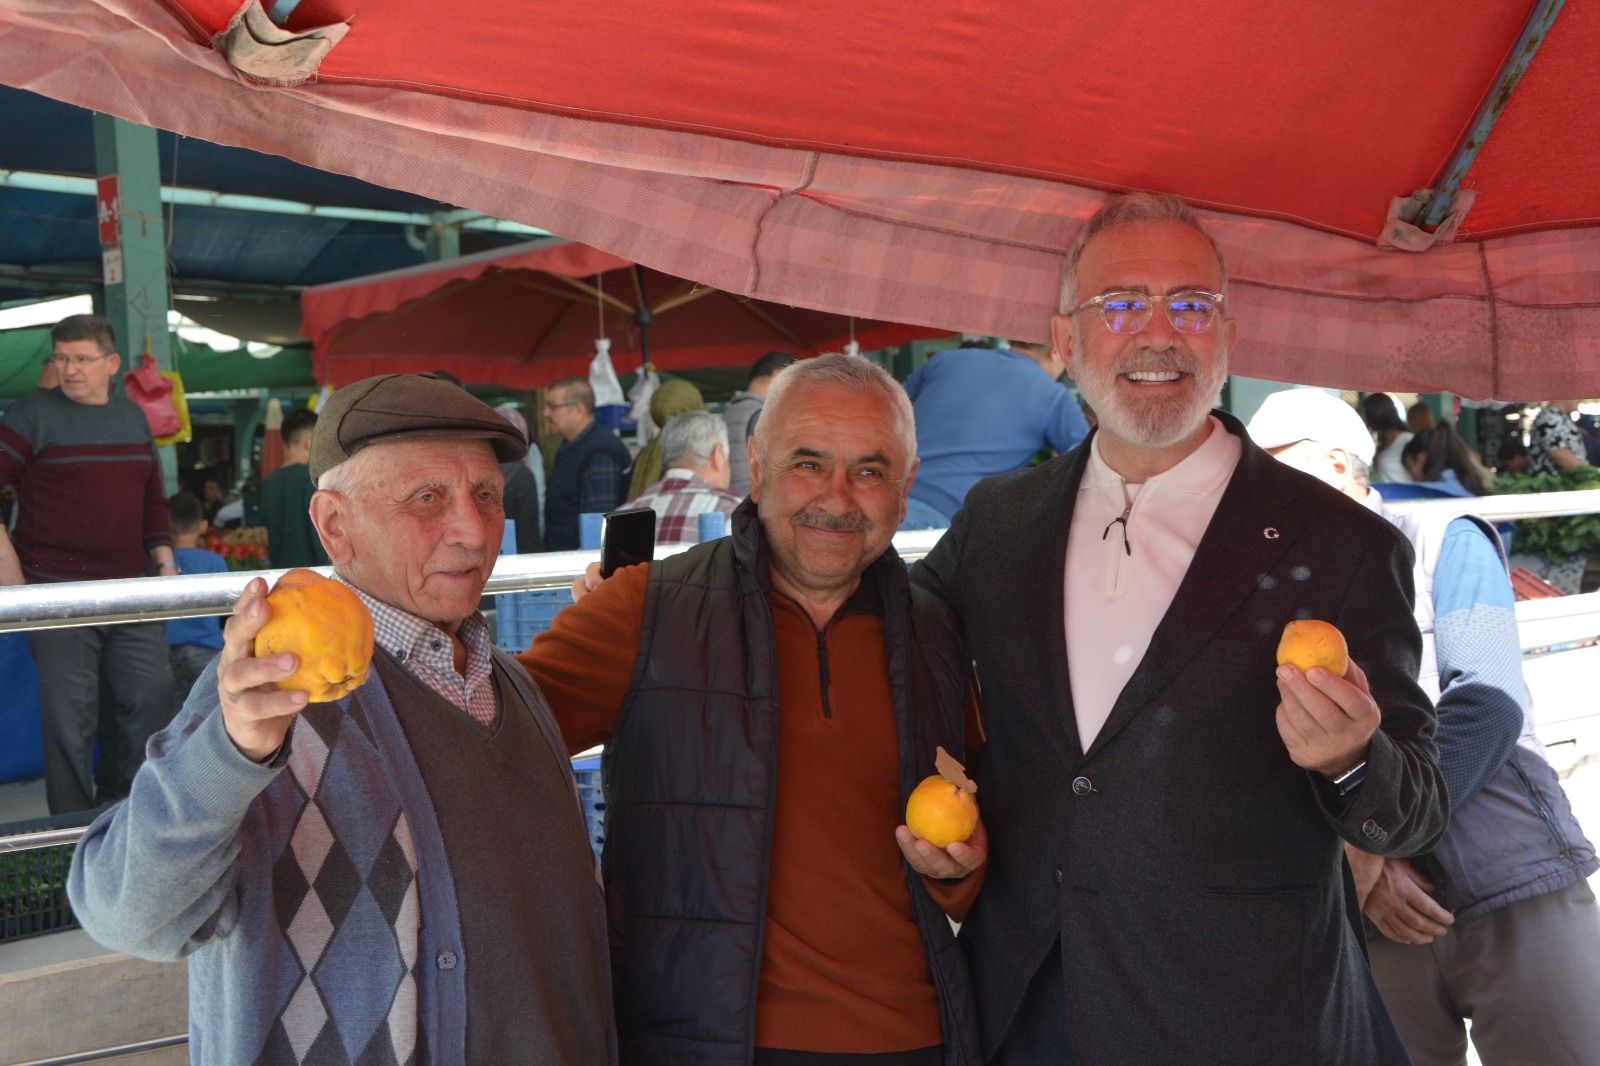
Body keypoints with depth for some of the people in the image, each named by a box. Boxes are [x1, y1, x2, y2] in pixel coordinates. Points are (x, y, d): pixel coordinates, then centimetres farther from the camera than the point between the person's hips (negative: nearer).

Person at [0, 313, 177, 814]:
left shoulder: (133, 416, 13)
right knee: (70, 713, -2)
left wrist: (165, 562, 11)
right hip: (57, 590, -5)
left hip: (129, 589, 5)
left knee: (152, 694, 4)